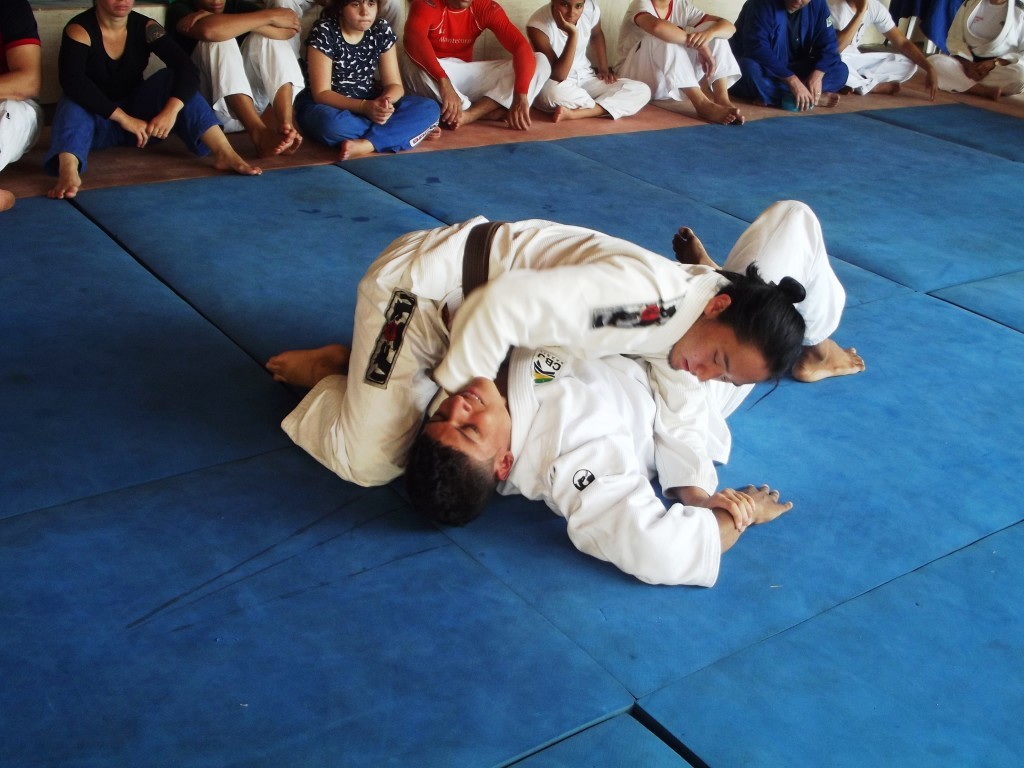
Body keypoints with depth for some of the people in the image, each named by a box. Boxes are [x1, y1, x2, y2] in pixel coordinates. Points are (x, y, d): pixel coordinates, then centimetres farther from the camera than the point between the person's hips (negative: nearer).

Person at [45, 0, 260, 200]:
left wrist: (171, 110, -39)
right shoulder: (79, 30, -15)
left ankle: (224, 153, -38)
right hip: (97, 119, -2)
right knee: (75, 104, -34)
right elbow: (72, 81, -32)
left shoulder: (145, 28, -7)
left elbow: (187, 69, -20)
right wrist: (123, 118, -40)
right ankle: (68, 170, -65)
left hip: (138, 113, 2)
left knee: (173, 78, -20)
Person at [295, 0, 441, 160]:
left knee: (429, 108, -18)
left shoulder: (381, 30, -3)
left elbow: (394, 84, -3)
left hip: (369, 103, 4)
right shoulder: (324, 32, -16)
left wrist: (385, 101, -28)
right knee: (331, 124, -42)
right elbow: (321, 93, -20)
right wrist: (364, 107, -35)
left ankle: (365, 145, -32)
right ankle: (412, 130, -23)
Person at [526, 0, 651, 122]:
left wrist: (603, 69, 5)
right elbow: (558, 76, -31)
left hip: (585, 78, 5)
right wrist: (572, 33, -36)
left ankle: (574, 113, -25)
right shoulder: (537, 25, -26)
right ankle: (601, 108, -10)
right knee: (554, 91, -42)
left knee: (641, 91, -13)